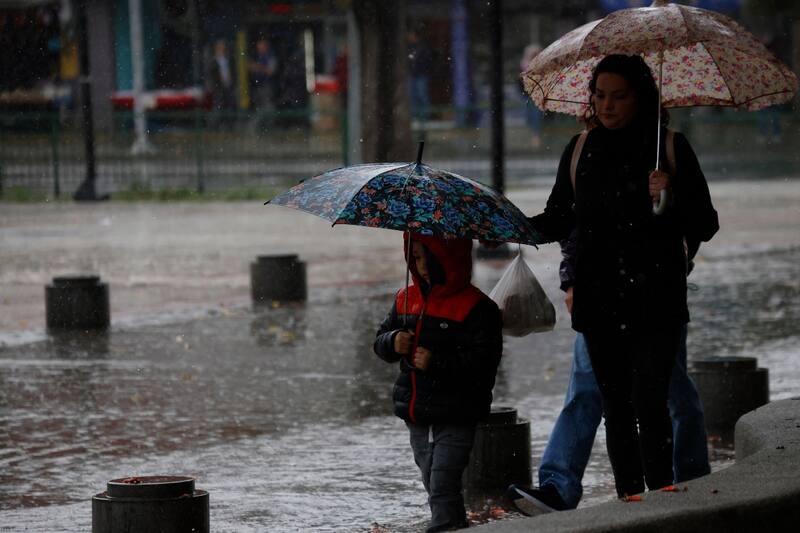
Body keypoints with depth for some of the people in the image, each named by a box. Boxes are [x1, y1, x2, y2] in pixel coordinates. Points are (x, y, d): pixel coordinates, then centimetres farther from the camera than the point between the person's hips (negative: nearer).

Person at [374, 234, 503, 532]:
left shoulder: (475, 307, -13)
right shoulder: (406, 300, 9)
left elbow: (484, 361, -18)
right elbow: (380, 342, 15)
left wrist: (437, 363, -25)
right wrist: (393, 342, -9)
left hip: (456, 419, -7)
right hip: (417, 416, 7)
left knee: (442, 488, -13)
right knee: (434, 487, 16)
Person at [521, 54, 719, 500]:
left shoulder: (671, 148, -1)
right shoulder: (581, 151, 8)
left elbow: (705, 227, -1)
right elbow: (559, 220, 17)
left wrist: (670, 200, -20)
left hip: (656, 300, -3)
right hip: (600, 303, 4)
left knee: (648, 402, -15)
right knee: (616, 408, 7)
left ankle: (661, 494, -6)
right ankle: (629, 499, 16)